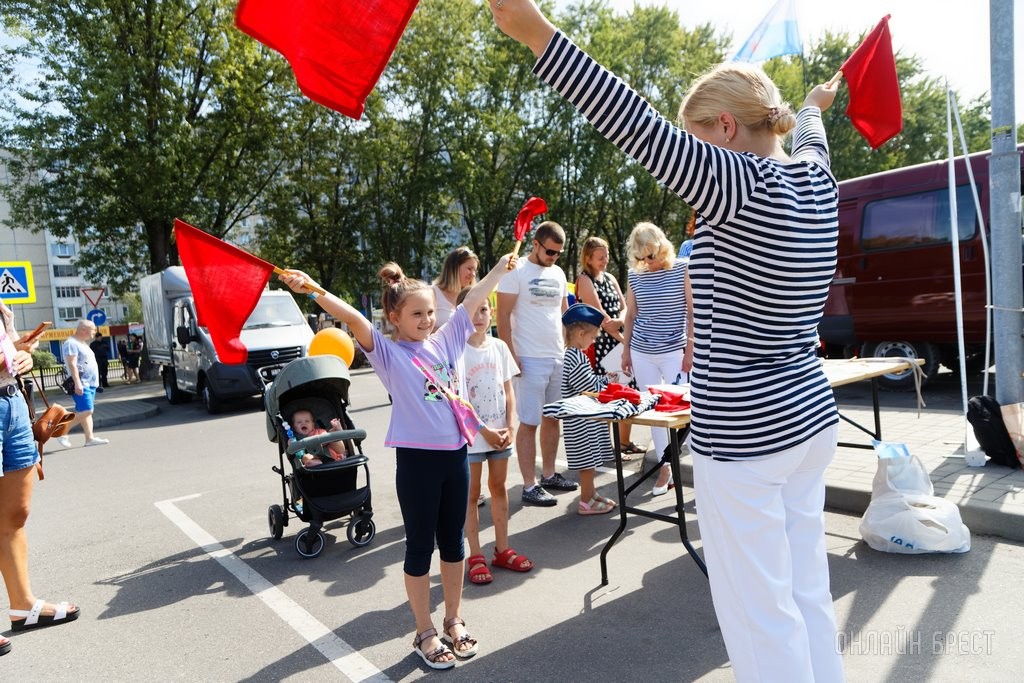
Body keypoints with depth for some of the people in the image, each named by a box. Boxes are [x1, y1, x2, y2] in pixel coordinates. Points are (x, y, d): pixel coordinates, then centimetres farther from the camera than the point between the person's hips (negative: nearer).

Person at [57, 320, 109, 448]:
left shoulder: (82, 343, 19)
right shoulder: (71, 343, -11)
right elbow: (72, 364, -19)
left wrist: (95, 381, 25)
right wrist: (77, 383, -26)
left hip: (90, 383, 10)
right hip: (81, 384, -10)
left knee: (86, 412, 8)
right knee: (86, 411, -16)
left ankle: (90, 438, 8)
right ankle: (63, 433, -6)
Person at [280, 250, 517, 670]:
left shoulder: (445, 341, 6)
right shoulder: (388, 352, -7)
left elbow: (472, 299, 14)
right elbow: (353, 319, -23)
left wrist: (501, 267, 24)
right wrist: (312, 290, -37)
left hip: (455, 453, 5)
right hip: (417, 459, -5)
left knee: (452, 541, 18)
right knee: (420, 546, 9)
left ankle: (453, 620, 35)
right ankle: (425, 633, 25)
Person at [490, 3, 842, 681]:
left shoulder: (738, 186, -17)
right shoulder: (816, 181, 7)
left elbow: (638, 125, -26)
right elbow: (809, 139, 31)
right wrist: (814, 107, 54)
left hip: (743, 434, -9)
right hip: (811, 417, 9)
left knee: (761, 615, 6)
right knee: (807, 594, 21)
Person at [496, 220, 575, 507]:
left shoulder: (558, 273, 12)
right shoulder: (516, 271, -8)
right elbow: (503, 316, -10)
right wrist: (511, 356, -15)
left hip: (559, 357, 7)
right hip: (530, 361, -7)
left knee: (553, 418, 13)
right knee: (529, 423, -1)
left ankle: (548, 474, 28)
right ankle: (529, 486, 7)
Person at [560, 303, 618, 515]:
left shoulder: (574, 355, 11)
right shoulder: (576, 359, -22)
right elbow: (590, 388, -22)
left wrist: (607, 378, 10)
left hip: (586, 418, 10)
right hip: (582, 420, -10)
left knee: (590, 461, 19)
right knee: (588, 460, 1)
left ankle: (590, 493, 31)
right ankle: (586, 502, 12)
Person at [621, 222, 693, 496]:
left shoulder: (682, 269, -5)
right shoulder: (635, 275, 4)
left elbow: (694, 312, -3)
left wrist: (690, 349, -8)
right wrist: (626, 350, 11)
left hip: (674, 352, -3)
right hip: (642, 353, 4)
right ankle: (665, 466, 20)